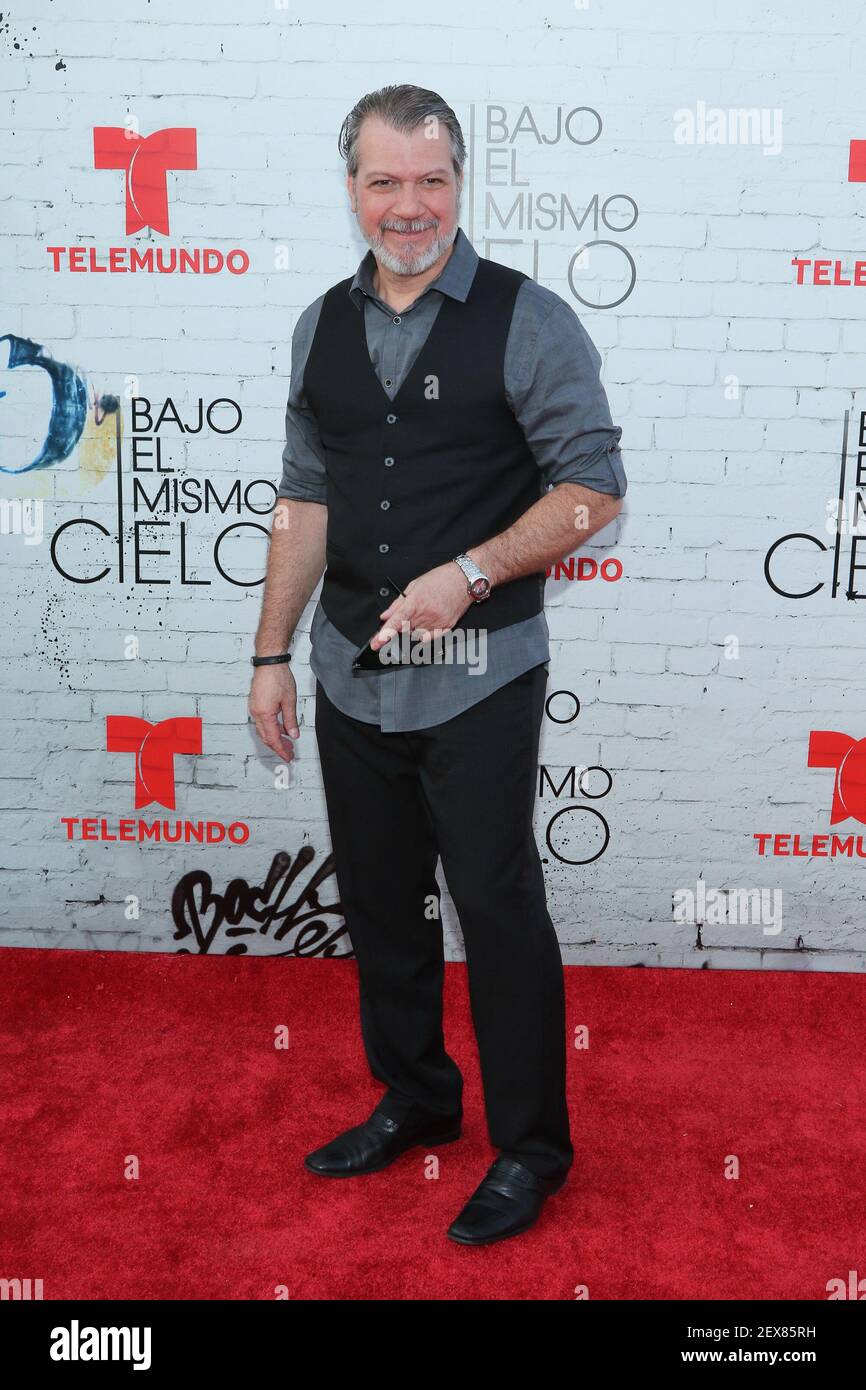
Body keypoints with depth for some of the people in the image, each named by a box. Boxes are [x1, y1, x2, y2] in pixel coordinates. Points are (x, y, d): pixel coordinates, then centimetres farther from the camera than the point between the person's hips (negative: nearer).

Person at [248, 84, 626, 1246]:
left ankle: (530, 1150, 23)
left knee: (500, 912, 3)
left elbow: (593, 488, -9)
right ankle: (414, 1099, 38)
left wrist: (469, 574, -21)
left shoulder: (527, 321, -7)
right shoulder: (323, 329, 9)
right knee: (378, 899, 16)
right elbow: (305, 500, 12)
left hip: (478, 680, -5)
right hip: (351, 672, 6)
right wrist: (271, 652, 10)